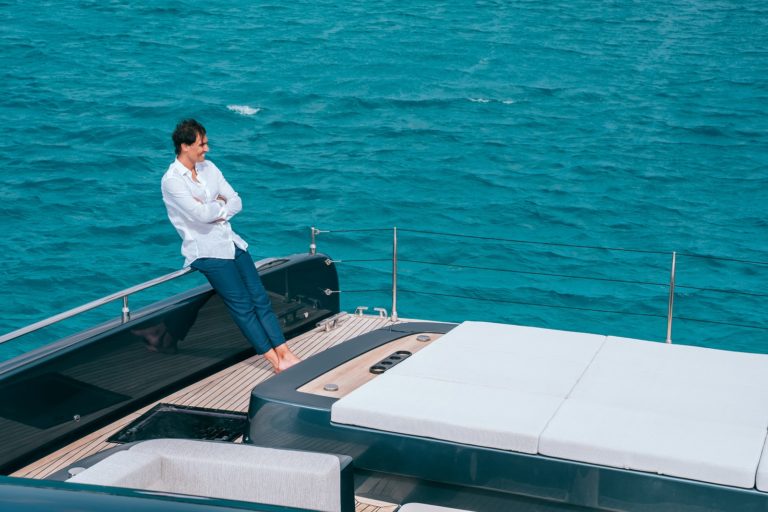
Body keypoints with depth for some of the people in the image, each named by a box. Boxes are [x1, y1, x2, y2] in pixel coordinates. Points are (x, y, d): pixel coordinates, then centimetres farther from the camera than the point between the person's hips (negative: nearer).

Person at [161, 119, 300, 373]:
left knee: (260, 297, -4)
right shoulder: (171, 180, -11)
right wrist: (221, 205, -3)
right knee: (242, 305, -12)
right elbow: (201, 214, -22)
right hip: (205, 251, -7)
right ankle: (275, 362, -13)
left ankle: (286, 355, -8)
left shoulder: (208, 168, 11)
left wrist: (212, 210, -10)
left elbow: (236, 202, 7)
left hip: (230, 241, 7)